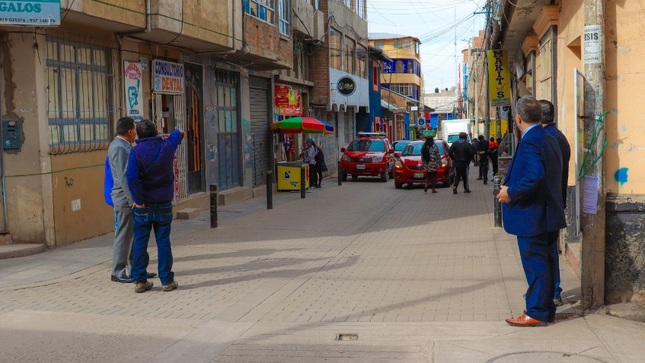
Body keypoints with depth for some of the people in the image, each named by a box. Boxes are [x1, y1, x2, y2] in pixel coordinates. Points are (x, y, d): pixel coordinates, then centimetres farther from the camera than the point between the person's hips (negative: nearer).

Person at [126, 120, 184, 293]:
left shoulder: (136, 151, -10)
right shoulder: (167, 146, -2)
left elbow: (132, 178, -22)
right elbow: (177, 134, 23)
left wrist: (138, 200, -14)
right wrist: (179, 133, 47)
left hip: (143, 206, -1)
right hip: (164, 204, 1)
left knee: (140, 242, 7)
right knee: (163, 242, 5)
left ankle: (139, 280, 9)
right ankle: (167, 280, 6)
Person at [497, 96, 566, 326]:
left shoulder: (529, 142, -20)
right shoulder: (549, 140, 10)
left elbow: (534, 176, -32)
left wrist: (511, 193, -19)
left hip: (532, 216, -10)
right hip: (549, 213, 10)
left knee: (535, 263, -2)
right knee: (546, 261, 15)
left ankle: (537, 312, 5)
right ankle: (546, 309, 25)